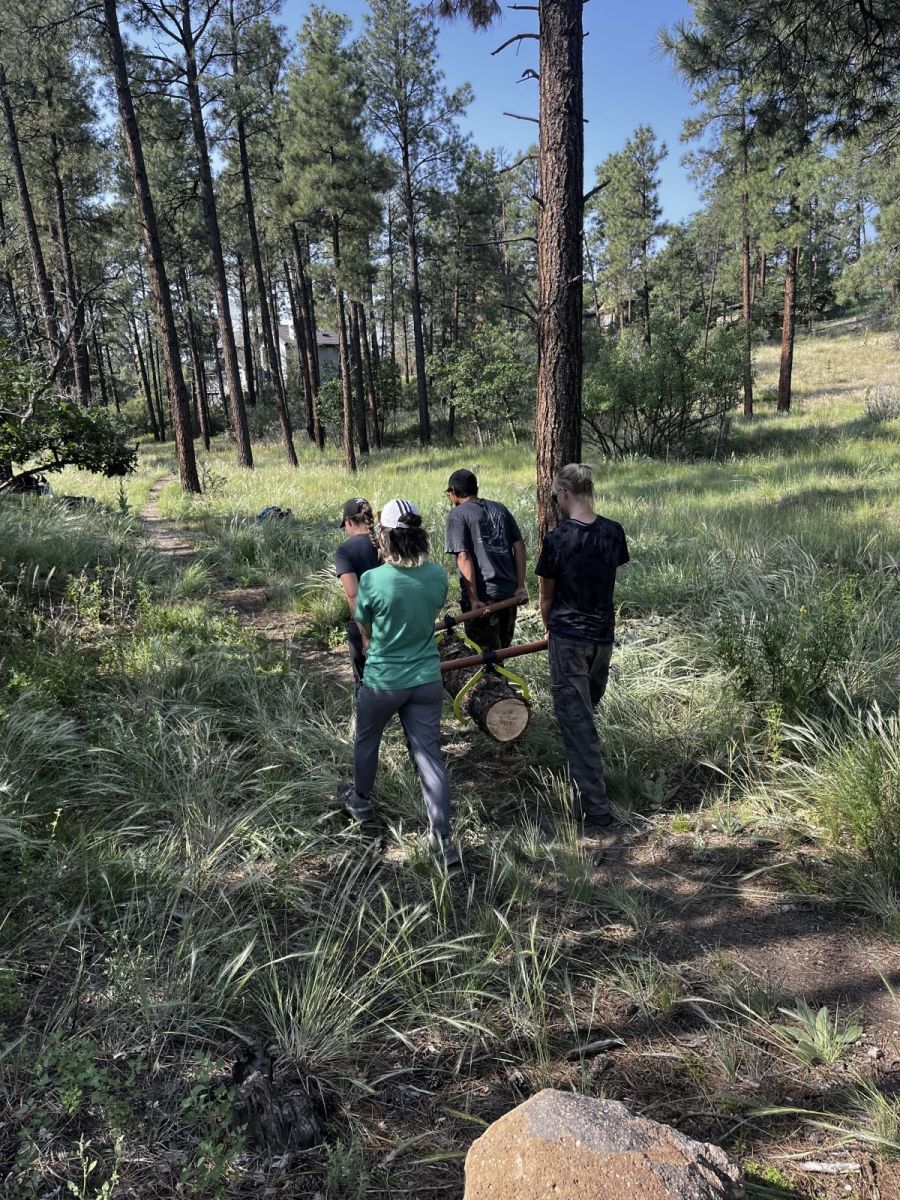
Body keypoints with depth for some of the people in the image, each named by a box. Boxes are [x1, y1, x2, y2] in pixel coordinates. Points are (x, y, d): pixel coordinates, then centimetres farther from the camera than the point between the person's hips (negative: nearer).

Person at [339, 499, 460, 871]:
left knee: (367, 741, 24)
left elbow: (364, 629, -3)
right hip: (427, 681, 3)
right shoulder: (438, 575, -8)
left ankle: (361, 801, 47)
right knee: (429, 755, 8)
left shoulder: (372, 580, -20)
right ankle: (443, 840, 6)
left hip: (382, 682, -3)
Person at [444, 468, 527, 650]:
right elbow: (519, 546, 8)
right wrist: (521, 586, 6)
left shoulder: (457, 514, -4)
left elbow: (463, 557, -13)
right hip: (509, 593, 6)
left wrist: (474, 600, -15)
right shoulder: (500, 508, 13)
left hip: (484, 596, -6)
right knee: (502, 651, 20)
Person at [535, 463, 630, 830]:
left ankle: (596, 808, 1)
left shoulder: (556, 540, -15)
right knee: (587, 708, 25)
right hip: (604, 634, 6)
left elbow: (547, 597, -3)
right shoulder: (614, 532, -3)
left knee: (576, 720, 0)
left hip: (568, 637, -5)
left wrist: (550, 630, 17)